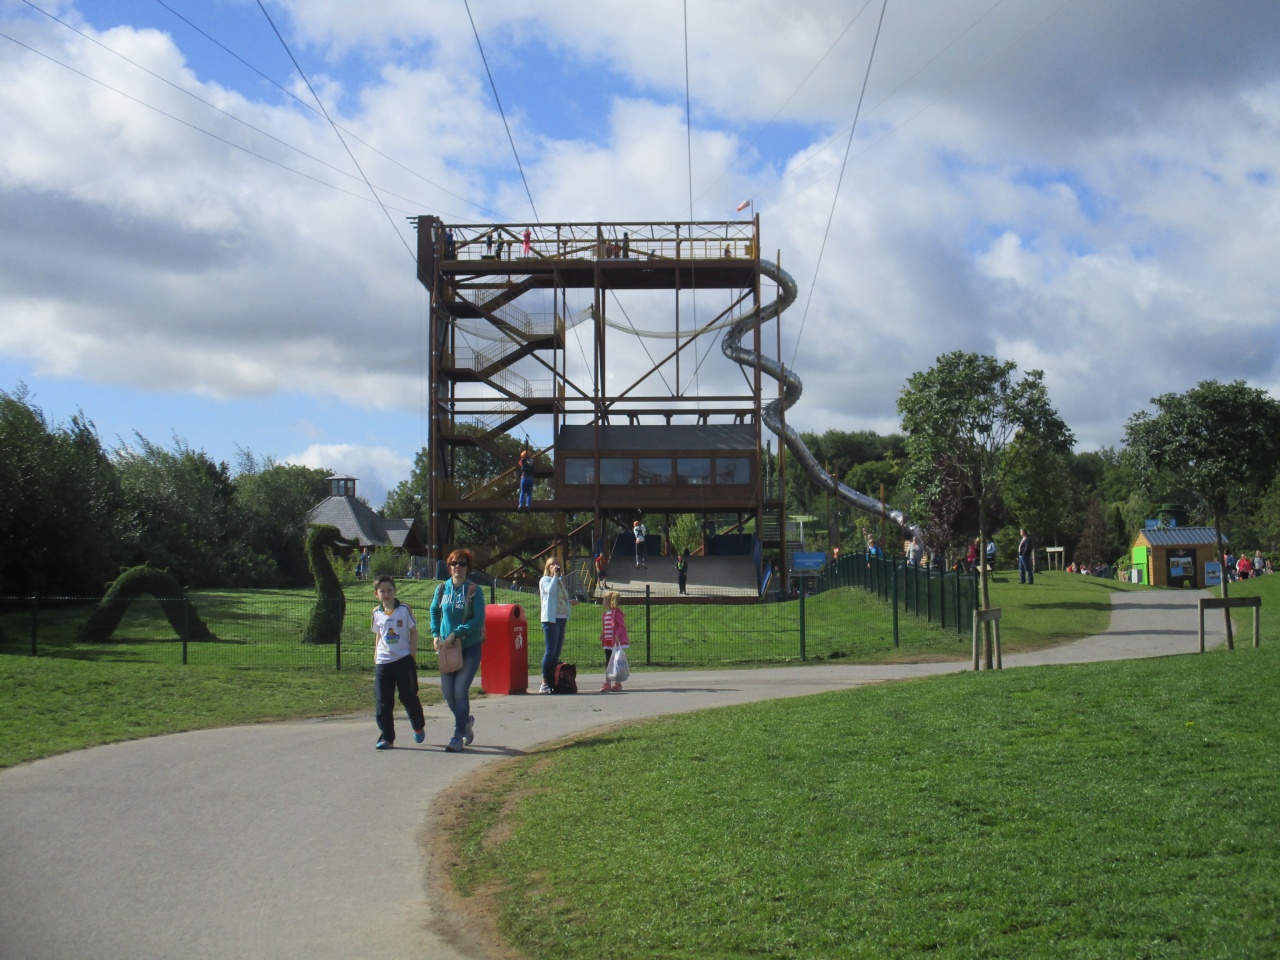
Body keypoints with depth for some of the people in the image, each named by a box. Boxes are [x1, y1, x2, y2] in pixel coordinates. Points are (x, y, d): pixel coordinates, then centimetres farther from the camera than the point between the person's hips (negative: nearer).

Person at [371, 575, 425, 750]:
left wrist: (412, 655, -3)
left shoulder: (404, 609, -3)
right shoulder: (377, 613, 6)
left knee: (408, 697, 6)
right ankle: (386, 737, 4)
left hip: (404, 660, -3)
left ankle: (419, 727, 31)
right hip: (383, 663, 3)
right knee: (382, 702, -2)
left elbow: (413, 632, 2)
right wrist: (376, 655, 10)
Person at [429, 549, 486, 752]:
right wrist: (436, 634, 4)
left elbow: (479, 619, -13)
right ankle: (466, 721, 33)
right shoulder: (442, 589, 4)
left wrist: (455, 634, -18)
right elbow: (434, 611, 18)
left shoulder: (474, 591, -8)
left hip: (470, 647, -4)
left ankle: (458, 737, -2)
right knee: (447, 691, 5)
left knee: (460, 690, -10)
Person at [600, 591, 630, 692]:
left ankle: (618, 684, 6)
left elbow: (622, 626, -17)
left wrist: (617, 635, -27)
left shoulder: (616, 612, -14)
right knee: (607, 663, 9)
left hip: (616, 643, -8)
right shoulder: (606, 613, 13)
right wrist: (602, 634, 10)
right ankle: (607, 683, 14)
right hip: (608, 643, 8)